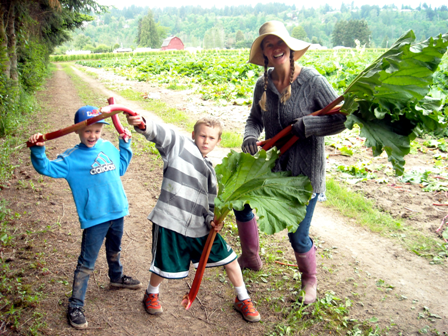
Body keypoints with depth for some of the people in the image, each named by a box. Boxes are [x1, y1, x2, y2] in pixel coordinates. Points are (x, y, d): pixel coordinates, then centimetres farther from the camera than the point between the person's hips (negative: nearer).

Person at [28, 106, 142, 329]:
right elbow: (47, 168, -24)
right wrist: (38, 151, -40)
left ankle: (117, 277, 55)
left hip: (117, 212, 6)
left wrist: (125, 144, 16)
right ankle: (75, 306, 11)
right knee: (86, 264, -1)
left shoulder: (109, 148, 5)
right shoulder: (71, 159, -11)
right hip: (94, 218, -5)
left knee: (114, 251, 29)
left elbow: (120, 168, 21)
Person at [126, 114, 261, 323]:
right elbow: (158, 132, -20)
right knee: (163, 267, 7)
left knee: (228, 258, 8)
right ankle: (151, 294, 41)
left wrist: (212, 220, -2)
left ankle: (242, 300, 31)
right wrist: (141, 124, -42)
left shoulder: (210, 171, 16)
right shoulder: (179, 144, -2)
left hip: (200, 226, 6)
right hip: (170, 221, -5)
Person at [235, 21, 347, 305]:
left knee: (298, 235, 3)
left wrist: (304, 126, -27)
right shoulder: (263, 85, -1)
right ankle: (251, 259, 43)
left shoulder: (311, 80, -17)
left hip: (305, 170, -6)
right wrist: (250, 136, -15)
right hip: (274, 165, 6)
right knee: (242, 203, 18)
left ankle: (310, 280, 36)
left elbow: (342, 119, -16)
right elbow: (255, 119, 7)